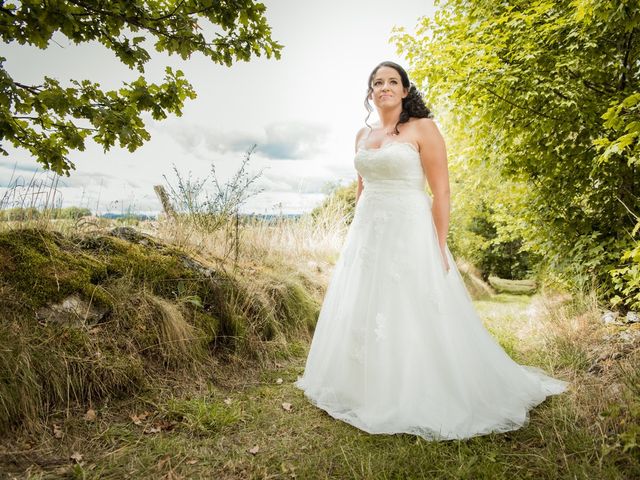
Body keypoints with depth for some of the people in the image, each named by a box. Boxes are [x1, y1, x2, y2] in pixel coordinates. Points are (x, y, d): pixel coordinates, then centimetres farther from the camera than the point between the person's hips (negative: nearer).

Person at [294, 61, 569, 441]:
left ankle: (423, 404, 19)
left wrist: (439, 246, -14)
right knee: (362, 316, 11)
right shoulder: (363, 135, 14)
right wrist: (357, 235, 14)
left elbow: (441, 191, -8)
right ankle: (373, 394, 31)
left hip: (408, 234, -6)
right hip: (367, 234, 6)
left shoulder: (422, 128, -4)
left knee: (413, 319, -1)